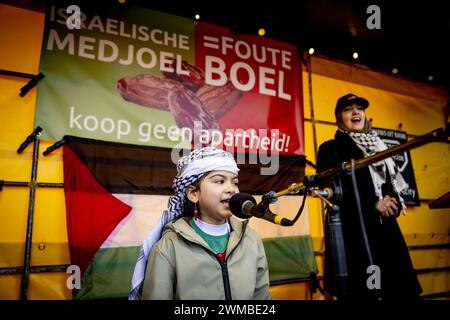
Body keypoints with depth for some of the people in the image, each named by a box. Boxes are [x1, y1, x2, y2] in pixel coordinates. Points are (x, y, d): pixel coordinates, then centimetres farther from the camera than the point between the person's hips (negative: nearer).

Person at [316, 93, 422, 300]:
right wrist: (373, 205, -13)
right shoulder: (330, 148, 2)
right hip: (352, 232, -6)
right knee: (362, 292, -8)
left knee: (401, 290, 3)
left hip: (386, 229, 6)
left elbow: (394, 186, 20)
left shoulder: (378, 146, 22)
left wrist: (393, 204, -2)